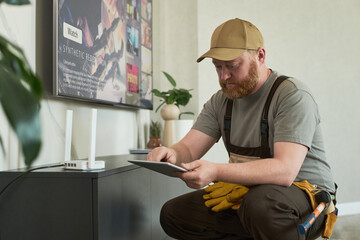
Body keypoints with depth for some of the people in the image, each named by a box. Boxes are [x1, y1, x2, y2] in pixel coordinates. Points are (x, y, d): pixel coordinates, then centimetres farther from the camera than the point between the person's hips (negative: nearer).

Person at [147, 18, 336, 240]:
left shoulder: (292, 96, -17)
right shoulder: (221, 101, 5)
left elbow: (285, 170, -30)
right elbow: (188, 149, -1)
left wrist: (216, 172, -42)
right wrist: (171, 154, -27)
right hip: (245, 195, 7)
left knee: (260, 201, -40)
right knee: (172, 214, -3)